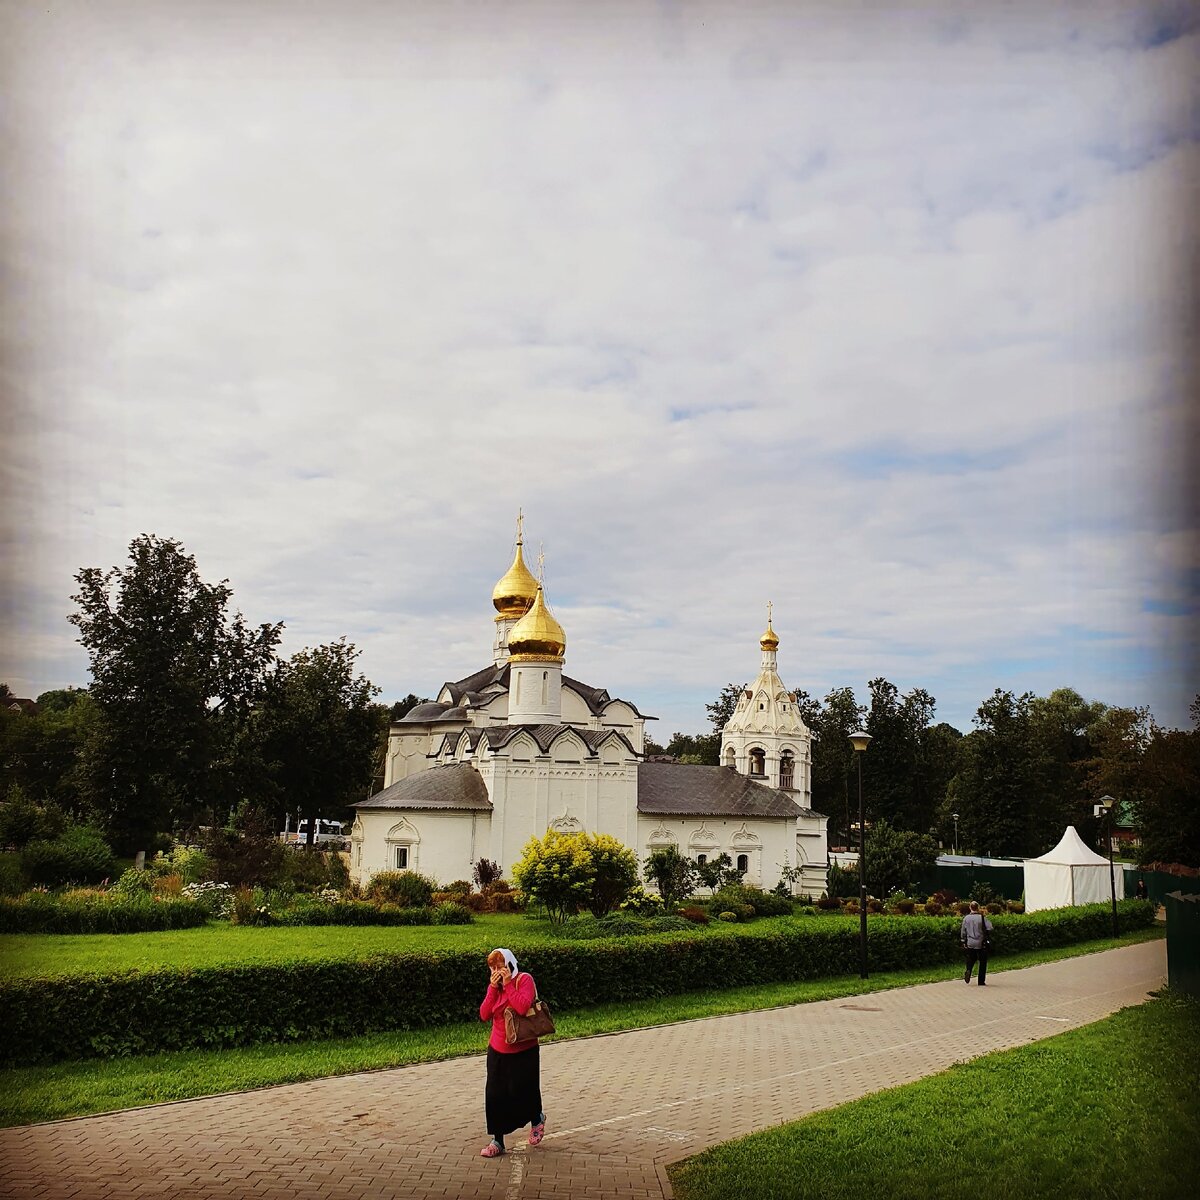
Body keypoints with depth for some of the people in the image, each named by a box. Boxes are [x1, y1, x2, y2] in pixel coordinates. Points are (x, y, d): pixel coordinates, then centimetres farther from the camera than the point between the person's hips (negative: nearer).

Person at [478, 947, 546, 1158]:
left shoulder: (524, 979, -11)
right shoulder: (494, 984, 4)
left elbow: (523, 1007, -27)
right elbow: (484, 1015, -5)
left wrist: (508, 984, -23)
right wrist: (493, 988, -14)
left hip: (523, 1051, -5)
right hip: (498, 1050, 5)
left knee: (520, 1092, 1)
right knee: (495, 1096, 2)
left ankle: (537, 1118, 33)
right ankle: (497, 1141, 14)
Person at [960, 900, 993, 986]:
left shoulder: (966, 918, 0)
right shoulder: (982, 918, -10)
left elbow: (963, 932, 5)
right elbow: (990, 928, -15)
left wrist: (963, 942, 16)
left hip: (969, 944, 3)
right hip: (980, 944, -3)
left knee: (970, 960, 16)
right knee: (982, 962, 8)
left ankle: (968, 971, -14)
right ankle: (981, 982, 7)